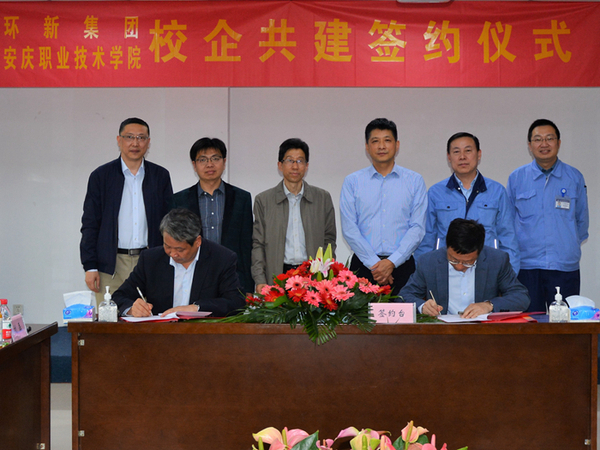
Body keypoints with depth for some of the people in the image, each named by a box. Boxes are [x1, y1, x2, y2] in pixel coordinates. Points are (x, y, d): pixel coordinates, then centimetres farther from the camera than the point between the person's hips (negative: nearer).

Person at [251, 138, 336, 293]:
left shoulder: (323, 198, 11)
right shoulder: (263, 200, 8)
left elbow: (329, 240, 12)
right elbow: (258, 244, 6)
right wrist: (260, 281, -6)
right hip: (277, 277, 0)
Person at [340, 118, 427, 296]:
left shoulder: (415, 181, 7)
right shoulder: (352, 182, 7)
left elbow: (418, 228, 0)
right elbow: (349, 228, 0)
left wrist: (391, 262, -10)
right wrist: (374, 264, -9)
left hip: (401, 265, 0)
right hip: (363, 266, 0)